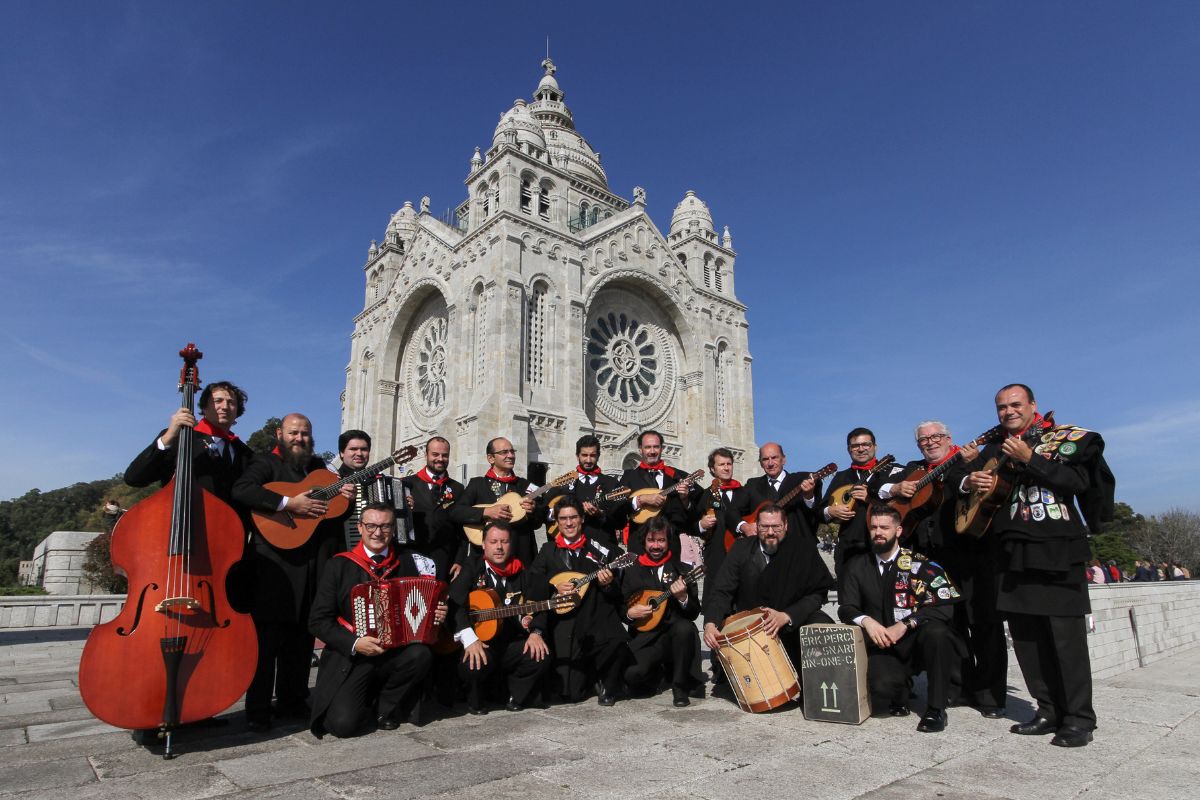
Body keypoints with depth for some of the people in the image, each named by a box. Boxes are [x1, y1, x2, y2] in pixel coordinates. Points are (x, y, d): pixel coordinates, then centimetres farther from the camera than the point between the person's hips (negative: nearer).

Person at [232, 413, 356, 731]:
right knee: (269, 635, -3)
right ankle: (258, 710, 8)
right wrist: (288, 503, -25)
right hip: (277, 561, -6)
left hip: (315, 562, 6)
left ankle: (292, 701, 24)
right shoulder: (267, 463, -1)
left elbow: (332, 510, 24)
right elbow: (241, 490, -20)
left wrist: (345, 496, 2)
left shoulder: (318, 466, 18)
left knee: (302, 636, 12)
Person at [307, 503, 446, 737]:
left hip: (397, 652, 2)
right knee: (344, 723, -22)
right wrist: (354, 644, -15)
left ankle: (386, 707, 0)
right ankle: (367, 706, 16)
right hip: (350, 658, -2)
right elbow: (318, 621, -3)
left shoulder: (409, 560, 5)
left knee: (421, 654, -29)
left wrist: (437, 615, -8)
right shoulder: (340, 565, -1)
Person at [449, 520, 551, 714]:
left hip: (511, 643, 4)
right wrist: (469, 639, -29)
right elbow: (455, 602, -16)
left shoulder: (521, 574, 12)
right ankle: (475, 702, 2)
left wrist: (536, 632, -14)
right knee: (477, 663, -34)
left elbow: (536, 608, 7)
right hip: (477, 644, -3)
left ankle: (514, 696, 8)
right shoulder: (472, 567, -1)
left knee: (541, 656, -21)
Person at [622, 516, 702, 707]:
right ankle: (657, 670, 12)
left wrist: (683, 598, -18)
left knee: (685, 627, -35)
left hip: (674, 633, 0)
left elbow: (694, 613, 2)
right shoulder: (632, 571, 10)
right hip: (645, 637, 1)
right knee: (632, 674, -27)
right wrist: (630, 613, -9)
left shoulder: (683, 570, 7)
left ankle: (680, 686, -11)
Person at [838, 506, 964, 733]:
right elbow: (846, 608, 5)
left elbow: (945, 605, -12)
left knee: (936, 631, -35)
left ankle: (936, 708, -15)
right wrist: (866, 621, -17)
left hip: (917, 642, -1)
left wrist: (905, 625, -21)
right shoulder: (857, 566, 6)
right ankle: (901, 687, 13)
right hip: (883, 646, 1)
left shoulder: (920, 563, -3)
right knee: (880, 695, -28)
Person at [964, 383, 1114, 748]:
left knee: (1066, 635, -3)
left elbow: (1080, 480, -14)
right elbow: (964, 481, 16)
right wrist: (969, 482, -6)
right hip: (1014, 554, 5)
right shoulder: (994, 450, 15)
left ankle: (1079, 719, 9)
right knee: (1025, 636, 8)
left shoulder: (1066, 438, 1)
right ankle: (1049, 711, 20)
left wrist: (1029, 459, -16)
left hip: (1059, 552, -5)